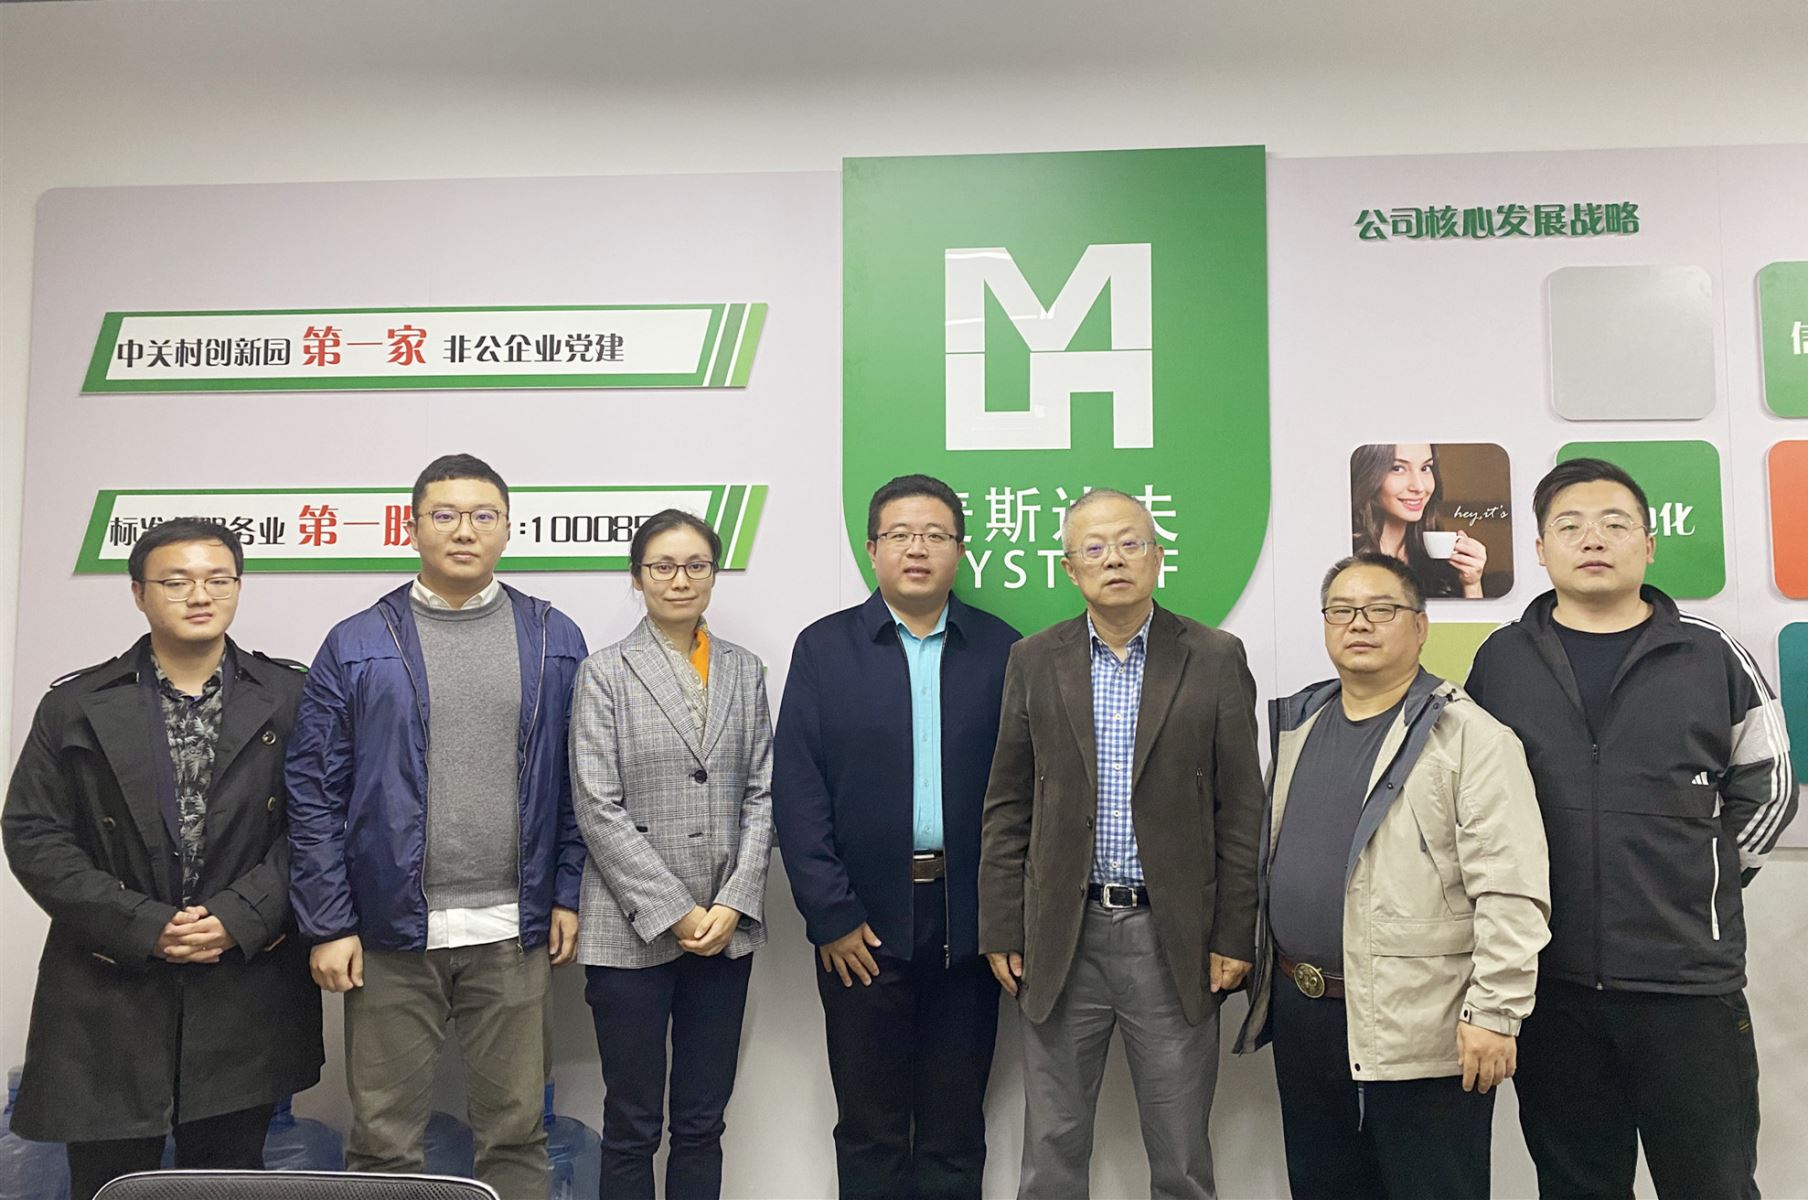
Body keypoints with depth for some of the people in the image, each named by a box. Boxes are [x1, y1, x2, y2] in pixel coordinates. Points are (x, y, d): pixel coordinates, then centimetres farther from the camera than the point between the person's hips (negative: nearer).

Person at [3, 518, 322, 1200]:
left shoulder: (289, 699, 1)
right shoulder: (75, 707, 3)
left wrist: (238, 918, -14)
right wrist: (142, 926, -11)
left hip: (246, 993, 0)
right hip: (109, 999, 0)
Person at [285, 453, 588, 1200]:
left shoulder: (554, 641, 4)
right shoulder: (356, 646, 0)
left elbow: (576, 784, 7)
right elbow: (314, 795, 0)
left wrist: (568, 895, 1)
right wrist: (327, 926, -4)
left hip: (514, 932, 1)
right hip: (392, 932, -1)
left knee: (516, 1131, 10)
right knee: (383, 1139, 10)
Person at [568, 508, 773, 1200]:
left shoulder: (745, 672, 8)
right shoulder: (605, 673, -2)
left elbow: (762, 794, 5)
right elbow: (598, 808, -8)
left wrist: (733, 904, -6)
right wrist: (675, 913, -12)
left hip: (725, 929, 3)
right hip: (633, 931, -3)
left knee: (702, 1122, 12)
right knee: (633, 1125, 7)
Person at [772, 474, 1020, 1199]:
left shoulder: (1001, 650, 4)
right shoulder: (824, 648, 2)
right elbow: (797, 792, -3)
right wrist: (830, 916, -8)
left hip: (968, 924, 1)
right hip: (863, 925, -1)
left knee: (955, 1135, 12)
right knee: (870, 1132, 10)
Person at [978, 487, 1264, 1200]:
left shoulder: (1216, 660, 0)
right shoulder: (1035, 662, 4)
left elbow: (1240, 811, 0)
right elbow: (1007, 809, 5)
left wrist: (1234, 937, -3)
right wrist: (1002, 933, 2)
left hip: (1173, 938, -1)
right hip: (1062, 938, 2)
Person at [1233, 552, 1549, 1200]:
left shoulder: (1471, 738, -10)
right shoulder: (1298, 726, 11)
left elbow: (1510, 894, -15)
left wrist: (1494, 1013, -18)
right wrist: (1257, 970, 18)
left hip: (1420, 1030, -6)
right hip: (1300, 1018, 7)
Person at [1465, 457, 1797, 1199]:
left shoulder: (1713, 658, 1)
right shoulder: (1499, 662, 3)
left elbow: (1766, 789, 9)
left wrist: (1706, 886, 3)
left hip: (1690, 979, -1)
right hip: (1547, 981, 1)